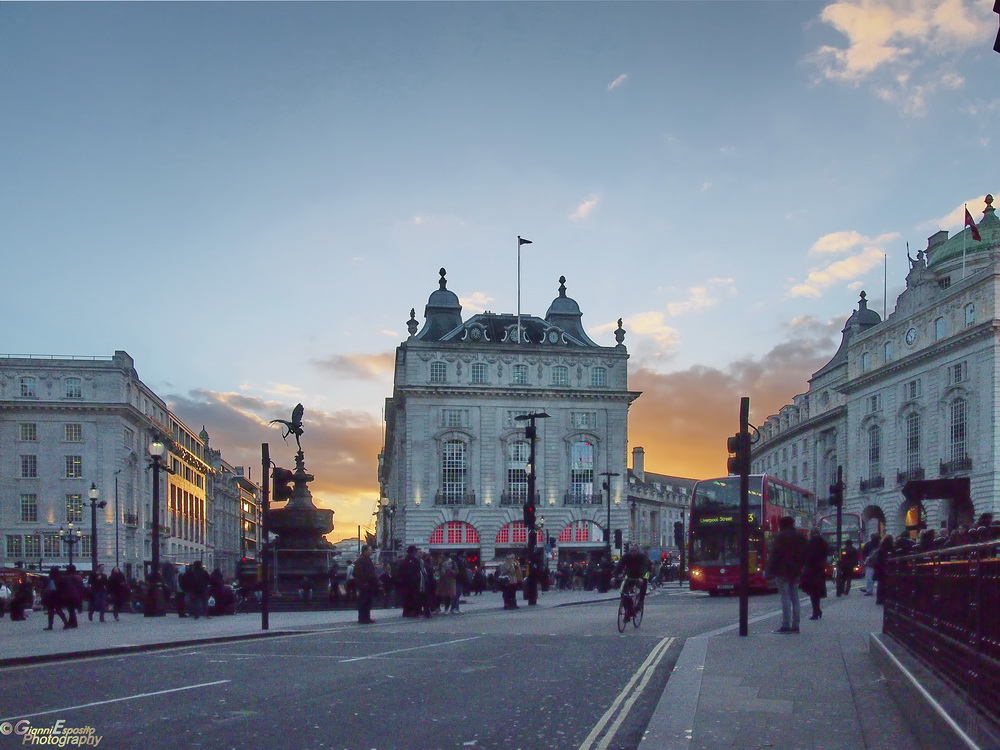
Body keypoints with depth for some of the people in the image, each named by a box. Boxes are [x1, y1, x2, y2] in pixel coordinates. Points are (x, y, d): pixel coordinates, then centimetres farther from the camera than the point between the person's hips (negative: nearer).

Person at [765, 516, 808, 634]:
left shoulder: (780, 537, -8)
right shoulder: (801, 537, 14)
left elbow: (774, 555, -13)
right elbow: (804, 555, 15)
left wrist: (769, 571, -10)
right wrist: (799, 567, 18)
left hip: (782, 572, -7)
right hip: (795, 572, 7)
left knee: (785, 598, -8)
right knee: (794, 598, 9)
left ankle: (786, 626, -11)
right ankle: (795, 626, 10)